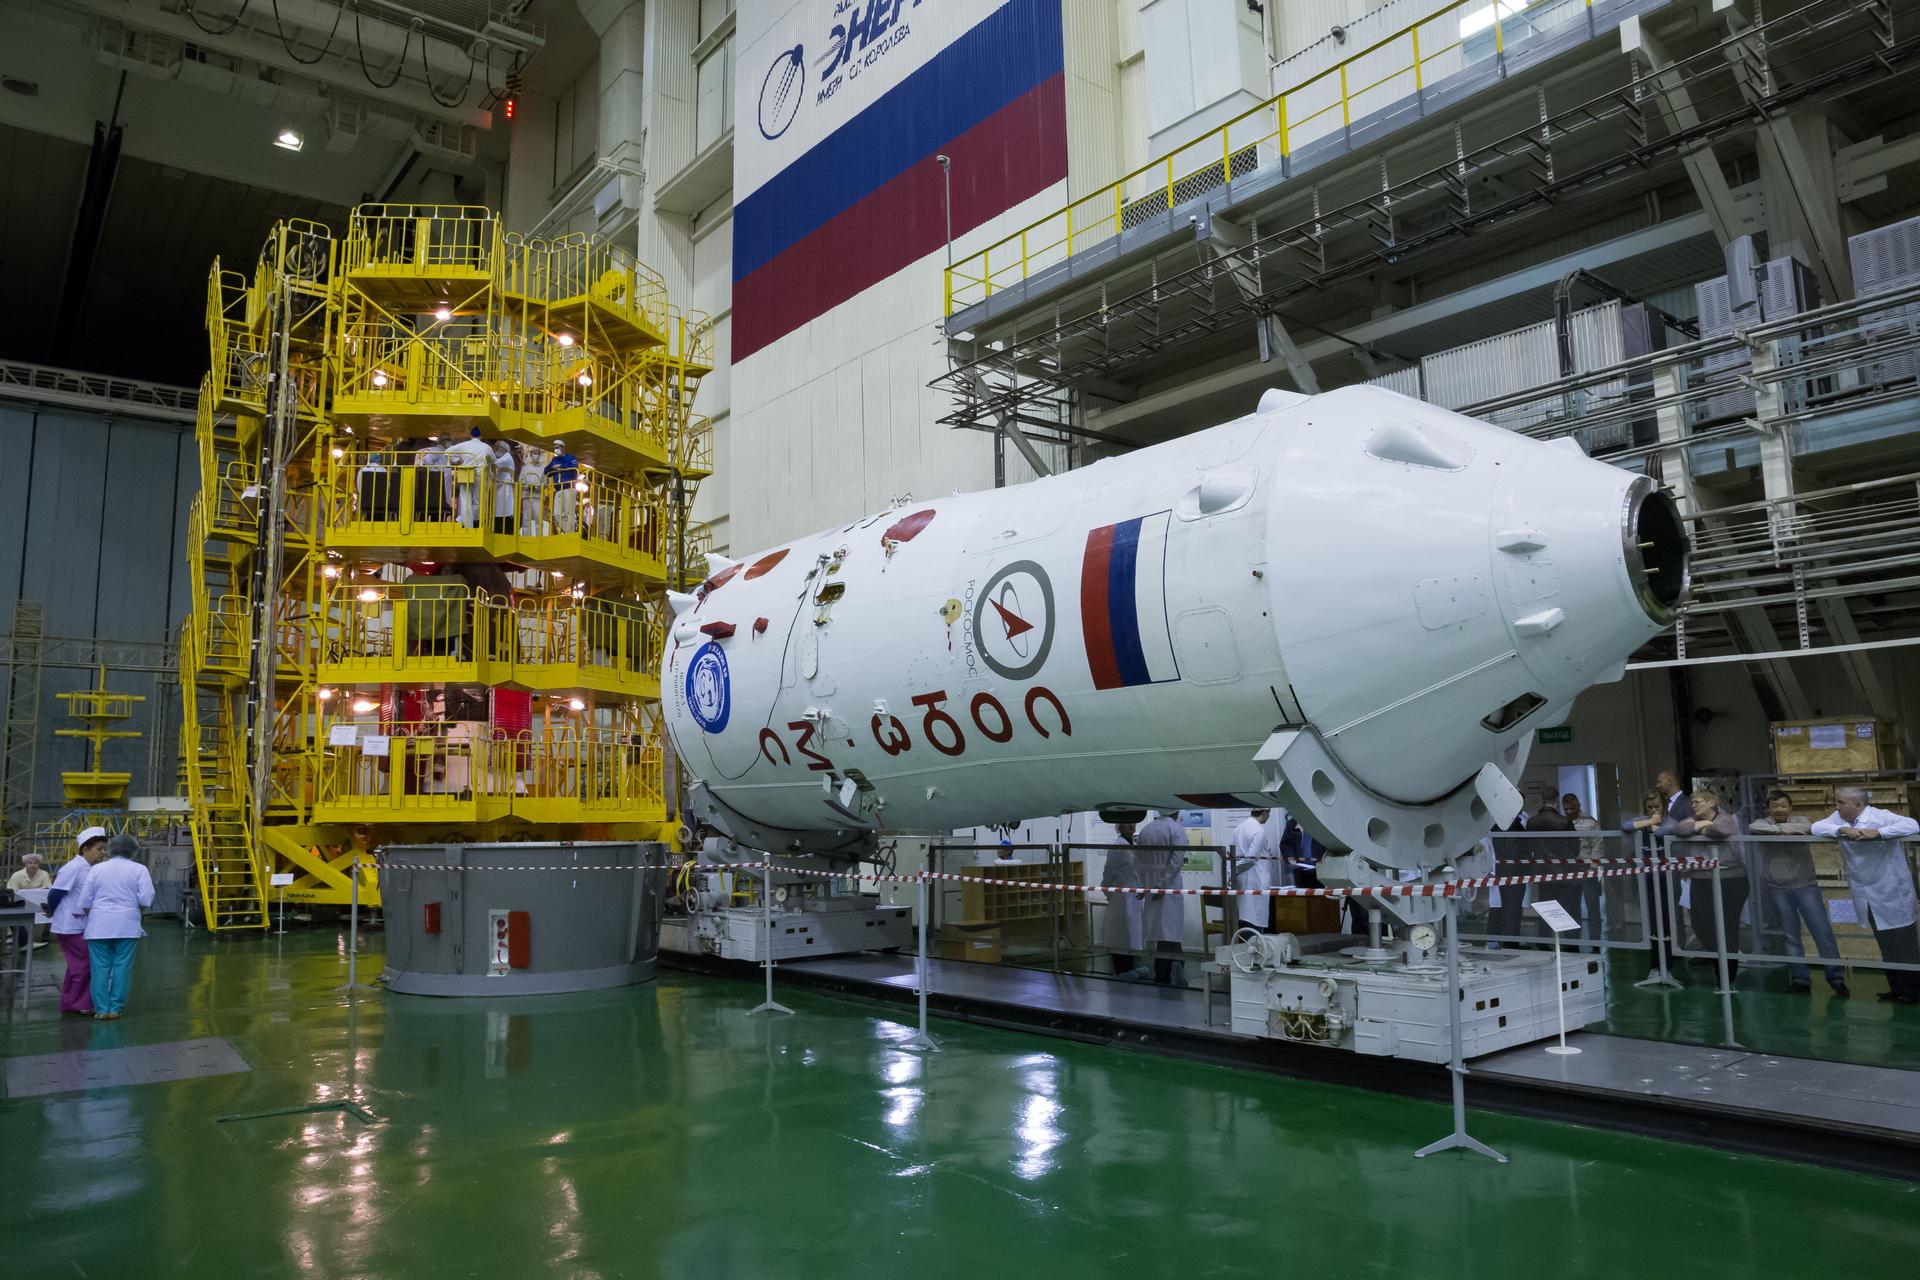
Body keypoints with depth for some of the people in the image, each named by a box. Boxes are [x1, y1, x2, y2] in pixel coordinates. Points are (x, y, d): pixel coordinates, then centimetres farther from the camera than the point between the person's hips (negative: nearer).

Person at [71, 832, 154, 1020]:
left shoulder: (97, 869, 7)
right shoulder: (138, 869, 1)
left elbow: (85, 901, 5)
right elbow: (146, 900, -6)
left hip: (98, 926, 2)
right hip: (127, 926, -2)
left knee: (100, 968, 6)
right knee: (122, 967, 4)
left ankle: (101, 1009, 7)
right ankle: (115, 1008, 5)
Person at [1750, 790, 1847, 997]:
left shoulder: (1799, 820, 5)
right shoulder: (1763, 823, 3)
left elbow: (1808, 828, -18)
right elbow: (1753, 828, -21)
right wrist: (1780, 829, -22)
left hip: (1805, 885, 0)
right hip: (1778, 889, 0)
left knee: (1823, 930, -3)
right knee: (1790, 935, 7)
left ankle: (1836, 978, 7)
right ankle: (1800, 979, 14)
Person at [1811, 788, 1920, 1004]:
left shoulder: (1880, 817, -16)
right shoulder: (1840, 818, 2)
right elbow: (1816, 827, -11)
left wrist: (1877, 833, -37)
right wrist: (1842, 830, -25)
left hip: (1892, 893, -6)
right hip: (1868, 896, 6)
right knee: (1886, 946, 16)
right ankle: (1897, 988, 26)